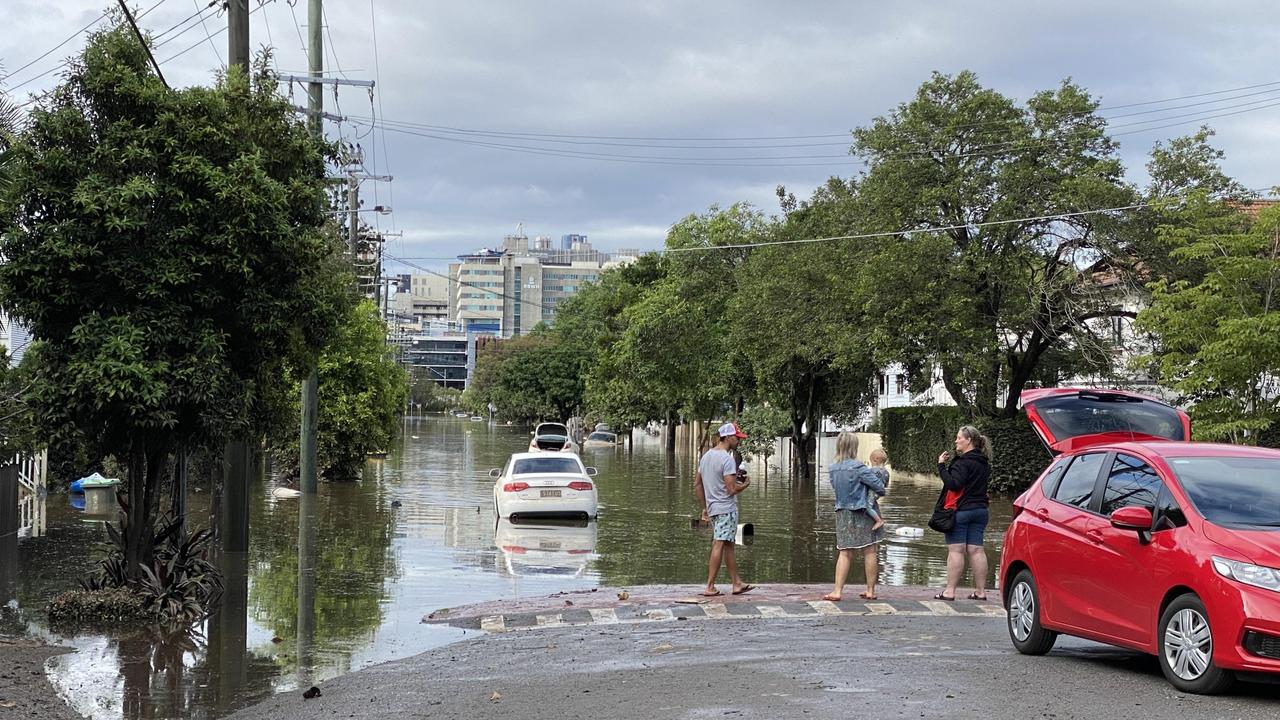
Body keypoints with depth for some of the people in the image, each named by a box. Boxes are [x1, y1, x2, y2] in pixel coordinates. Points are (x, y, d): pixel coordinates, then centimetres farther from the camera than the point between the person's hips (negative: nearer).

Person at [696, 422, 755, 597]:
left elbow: (697, 485, 17)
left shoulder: (706, 456, 12)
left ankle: (737, 584, 18)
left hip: (712, 508, 9)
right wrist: (745, 484, 1)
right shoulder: (727, 459, -16)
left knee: (729, 546, 14)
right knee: (719, 546, -8)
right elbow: (732, 489, -19)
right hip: (726, 508, -9)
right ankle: (710, 587, -8)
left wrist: (704, 507, 23)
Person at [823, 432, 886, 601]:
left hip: (842, 514, 5)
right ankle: (870, 591, 13)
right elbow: (878, 485, -13)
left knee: (845, 553, 8)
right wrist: (880, 492, 9)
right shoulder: (858, 467, -17)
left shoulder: (833, 469, 1)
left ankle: (837, 591, -1)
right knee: (870, 551, 8)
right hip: (862, 513, -5)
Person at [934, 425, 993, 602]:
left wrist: (941, 466, -15)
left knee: (955, 550, -5)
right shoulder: (984, 463, 14)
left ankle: (950, 591, -5)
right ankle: (980, 591, 7)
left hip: (961, 510, -8)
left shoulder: (963, 462, -15)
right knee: (976, 550, 8)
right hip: (980, 510, 8)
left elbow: (953, 484, -23)